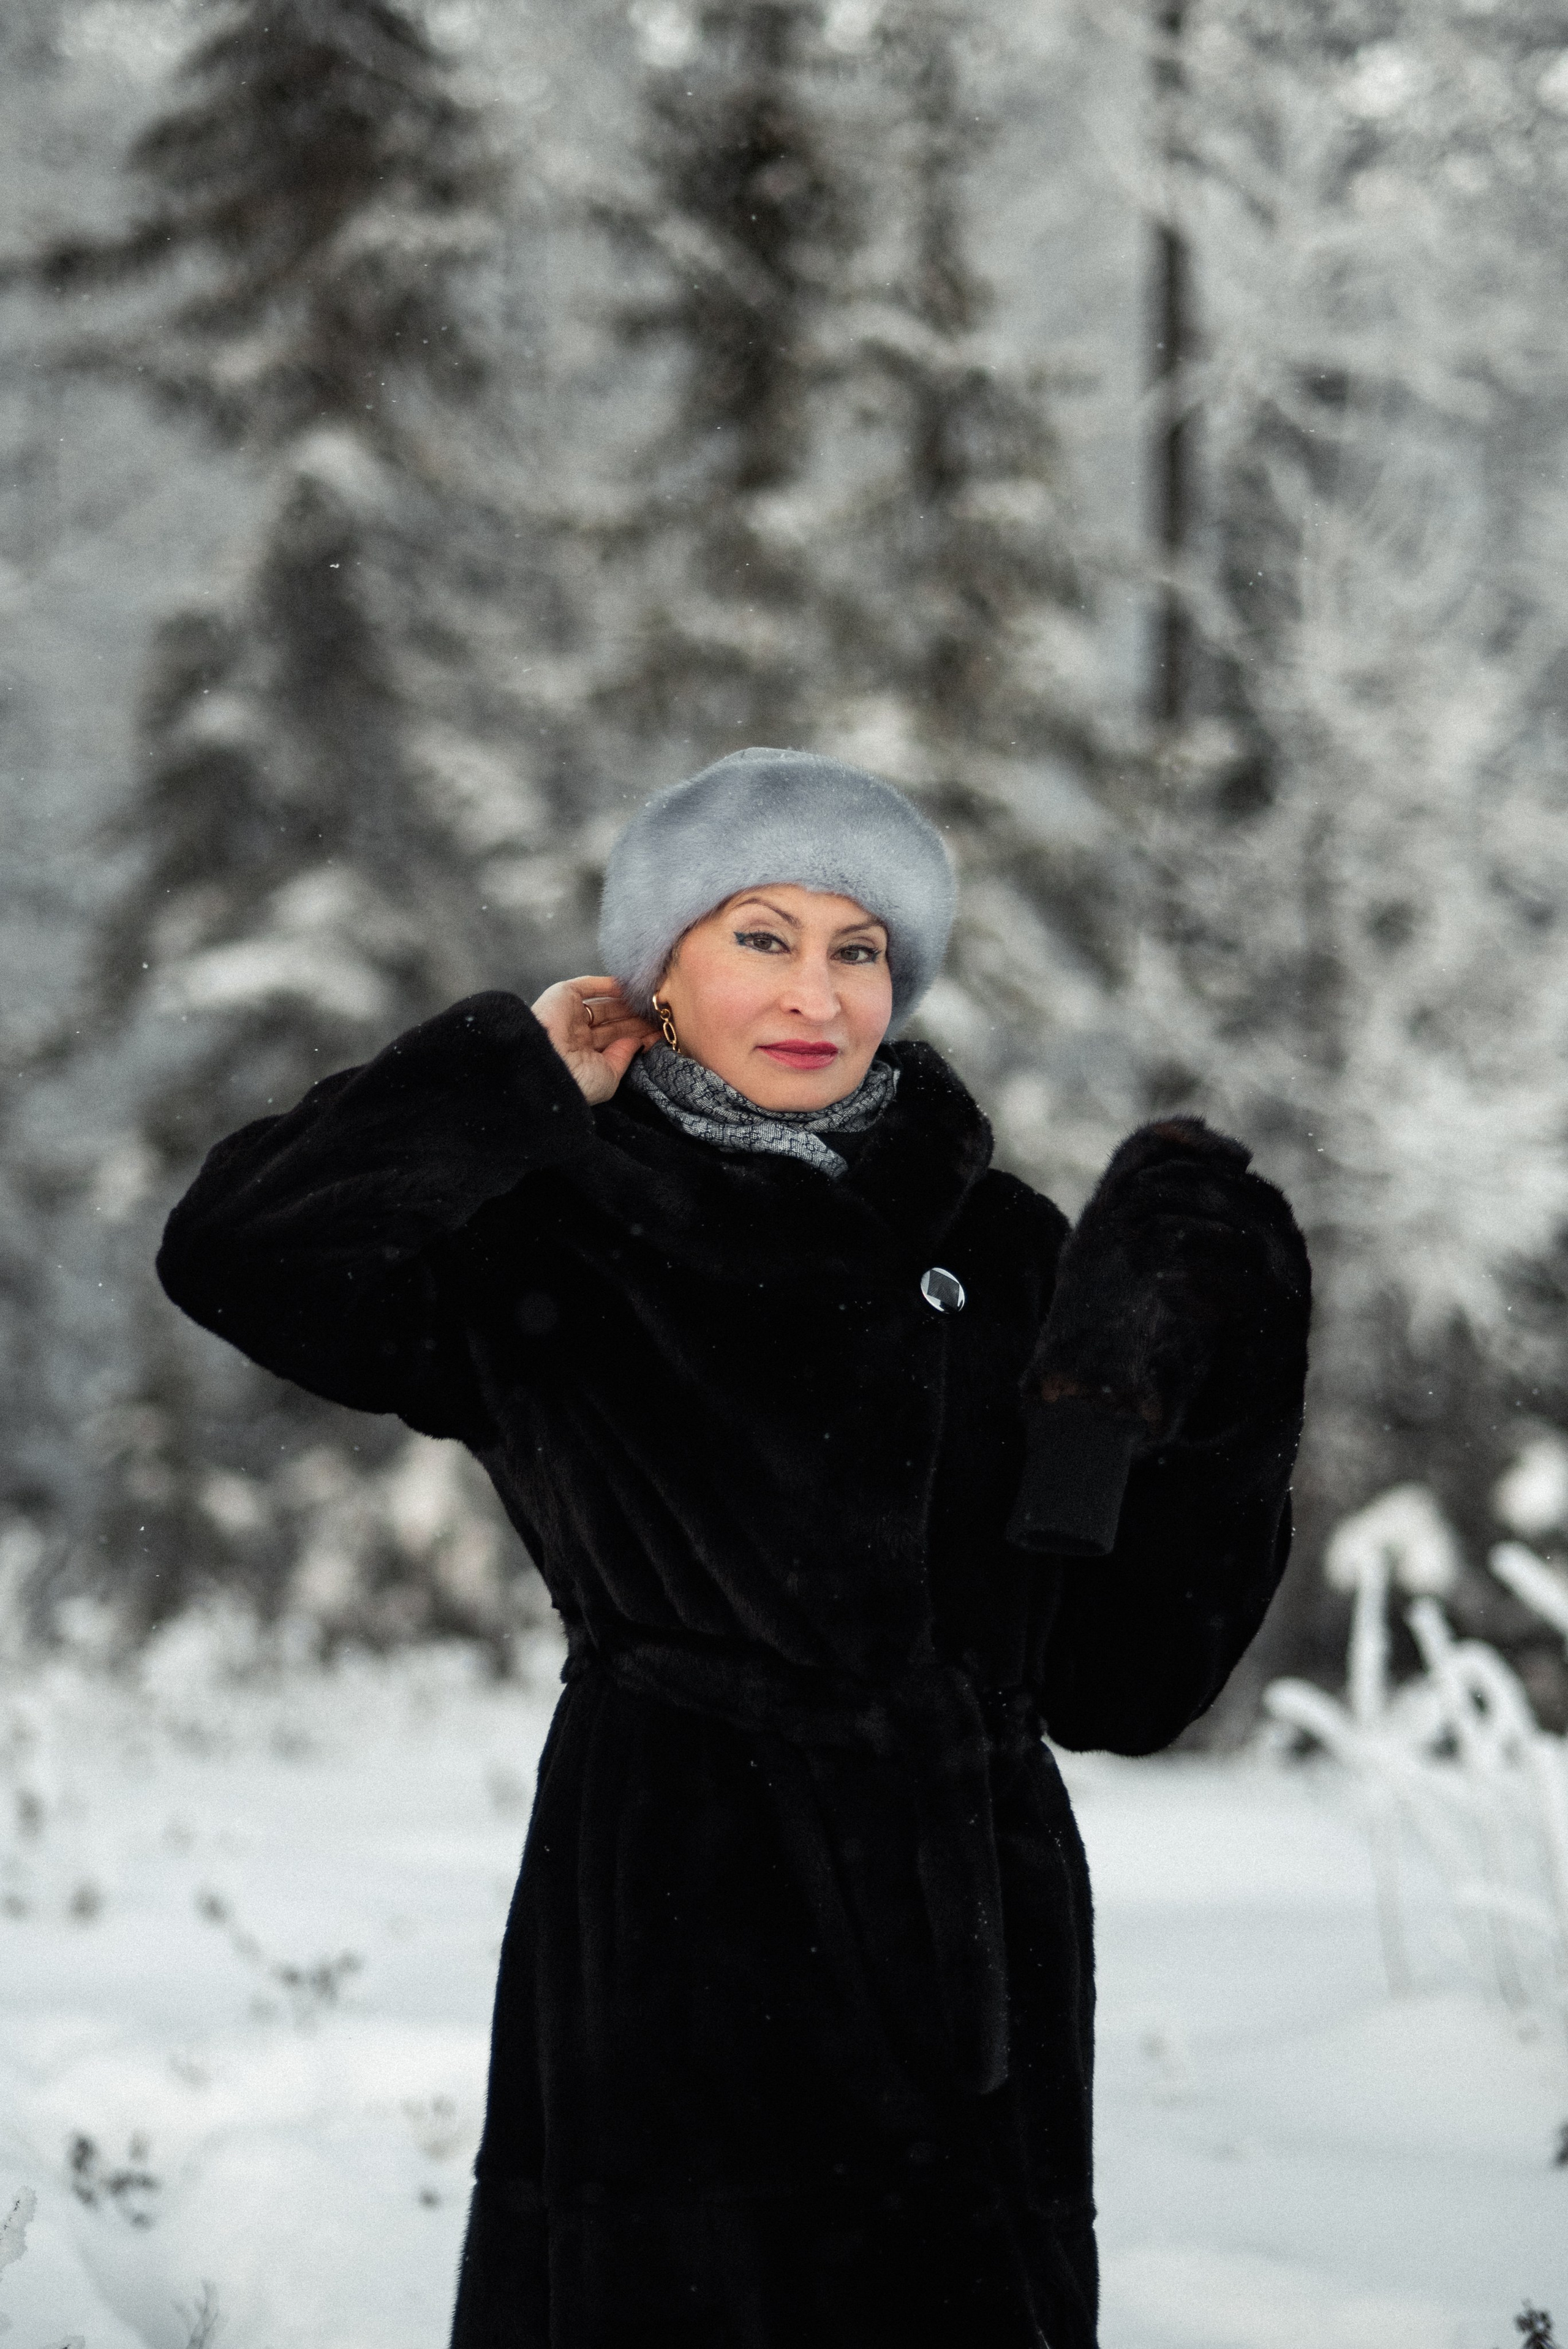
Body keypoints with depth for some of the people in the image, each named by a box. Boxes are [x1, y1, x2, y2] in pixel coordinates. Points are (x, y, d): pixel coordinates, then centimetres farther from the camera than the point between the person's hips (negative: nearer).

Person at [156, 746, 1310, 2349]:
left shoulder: (1001, 1255, 12)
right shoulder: (552, 1259, 5)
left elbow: (1117, 1673, 11)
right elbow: (239, 1253, -14)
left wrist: (1195, 1383, -2)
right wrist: (522, 1079, -3)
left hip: (970, 1959, 3)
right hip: (675, 1958, -3)